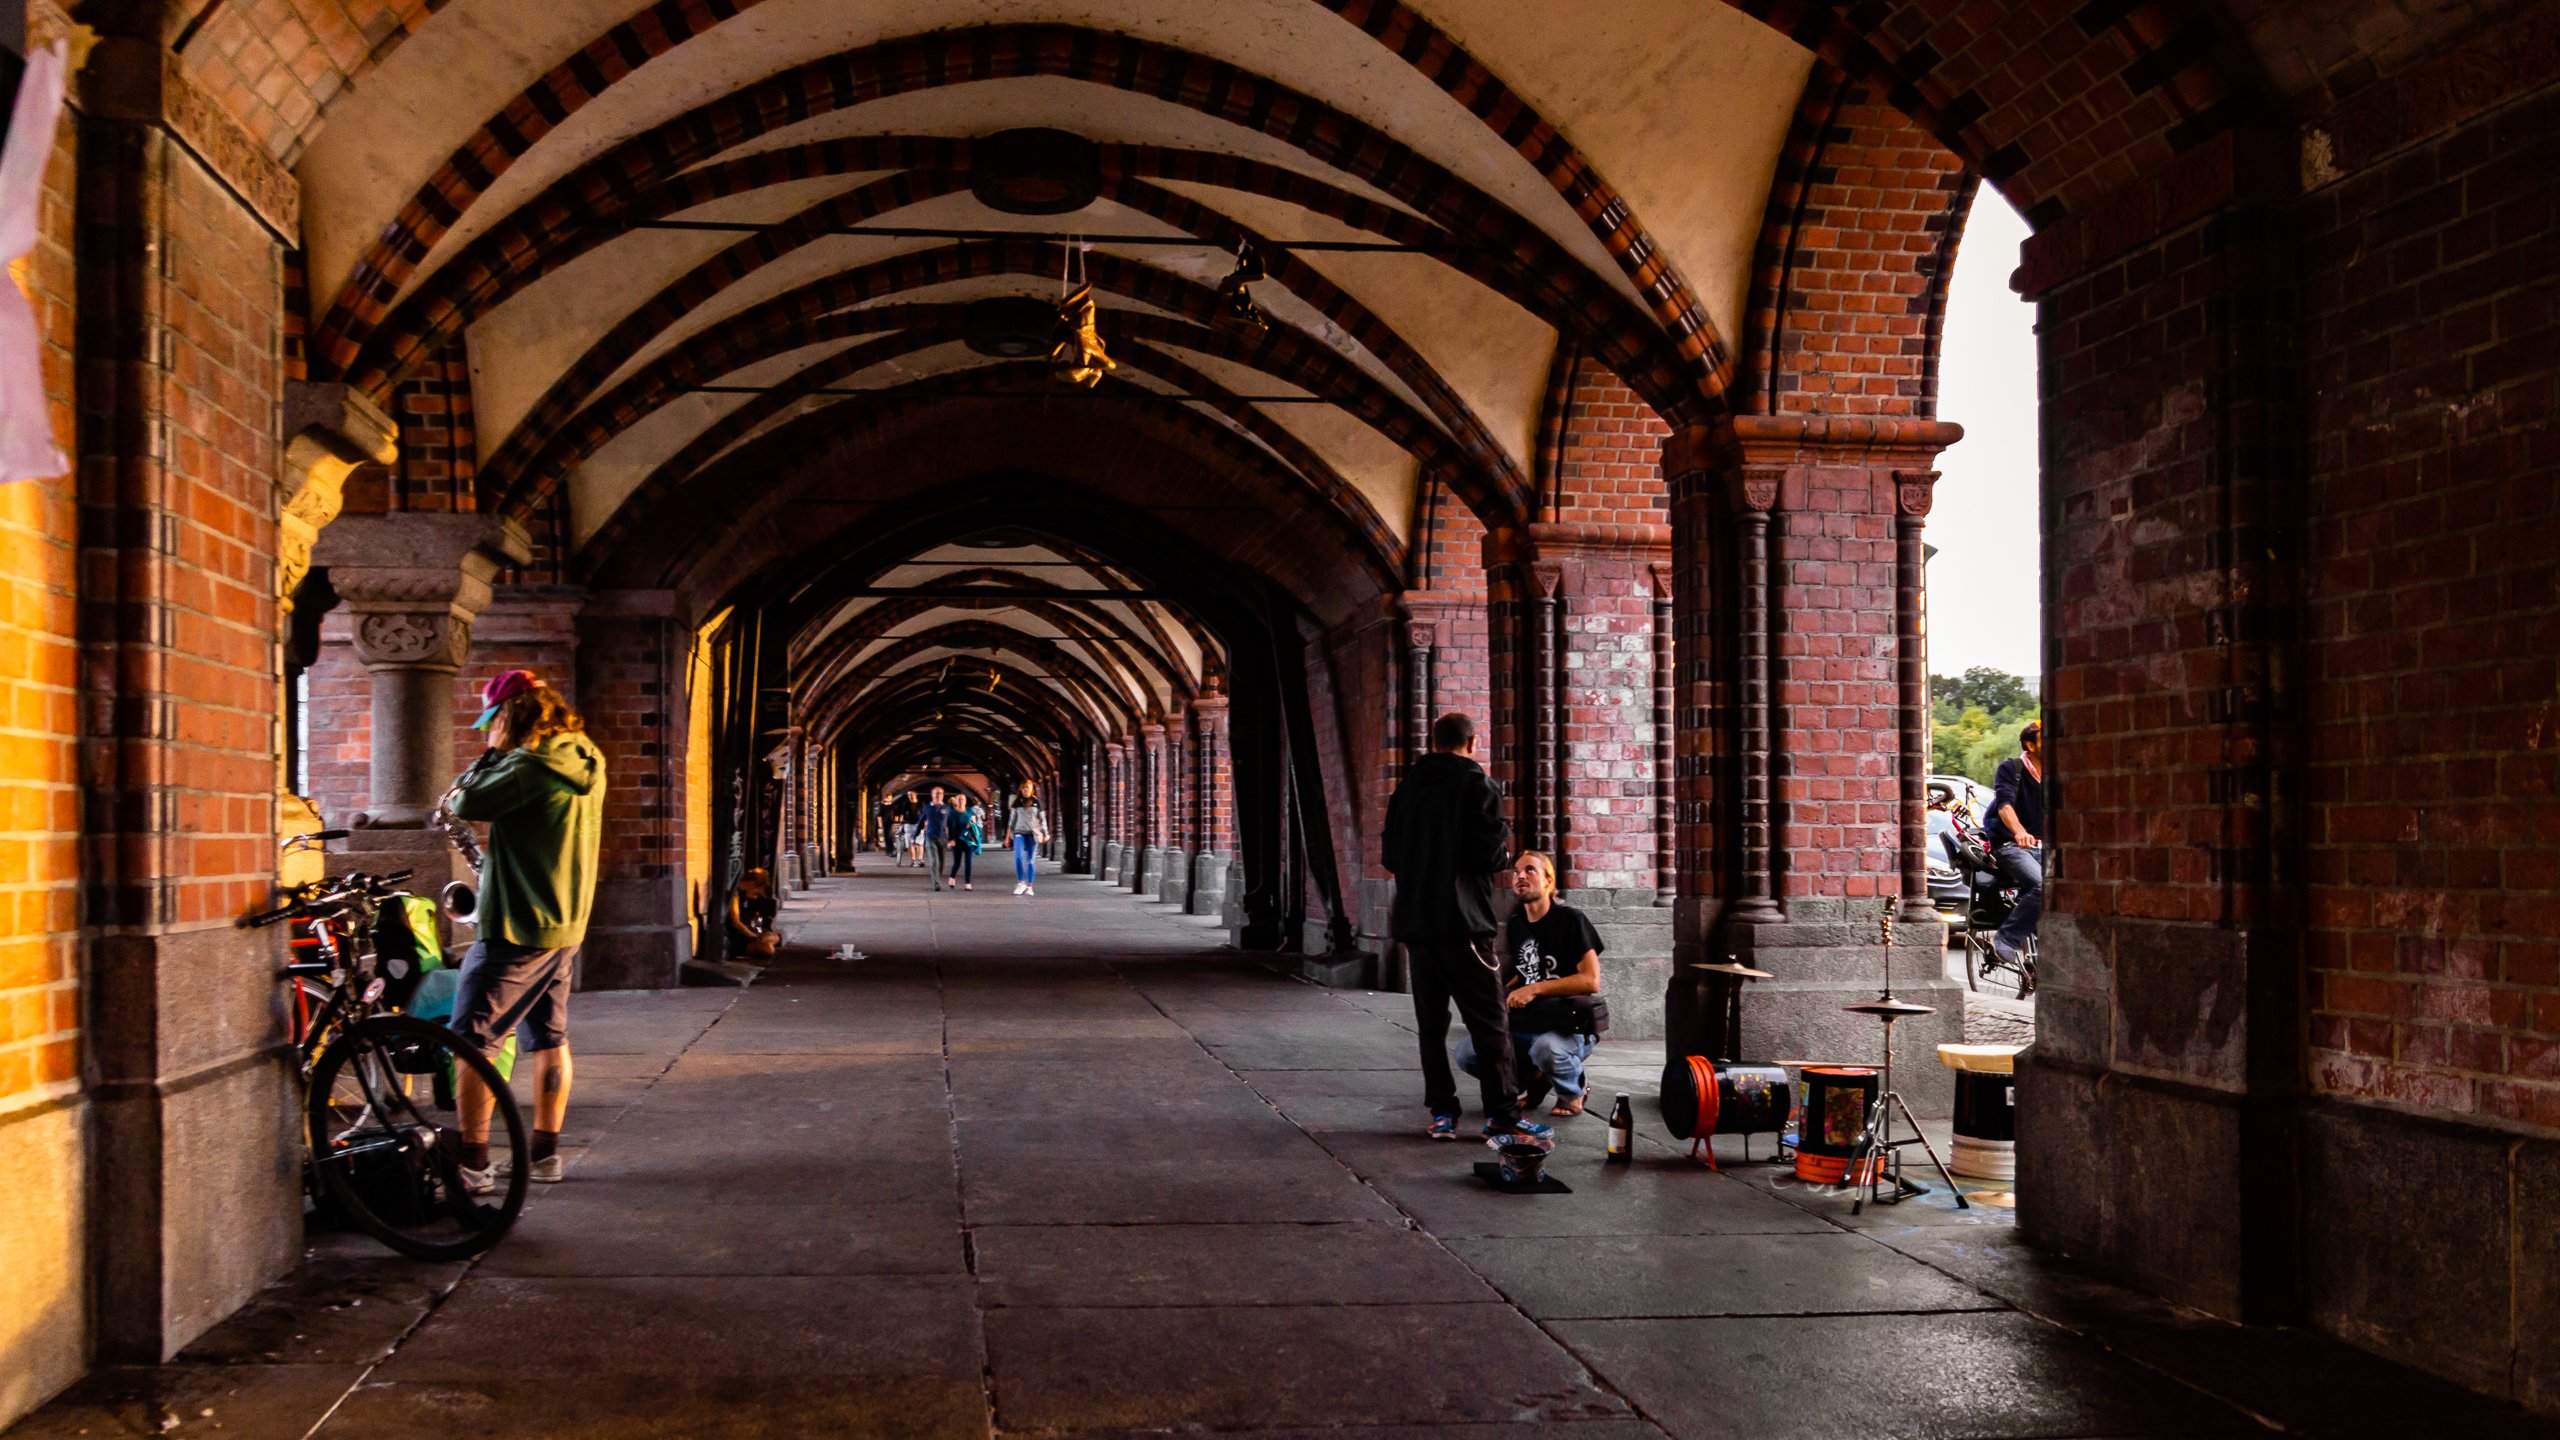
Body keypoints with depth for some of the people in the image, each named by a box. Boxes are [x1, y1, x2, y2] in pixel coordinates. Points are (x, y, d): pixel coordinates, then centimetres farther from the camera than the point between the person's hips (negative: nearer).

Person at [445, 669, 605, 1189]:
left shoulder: (532, 765, -19)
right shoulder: (584, 763, 10)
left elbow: (464, 802, -20)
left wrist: (490, 754, -6)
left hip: (517, 929, -9)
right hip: (565, 926, 9)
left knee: (472, 1041, -3)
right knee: (549, 1038, 15)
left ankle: (472, 1164, -4)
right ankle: (545, 1155, 21)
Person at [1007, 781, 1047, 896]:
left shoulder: (1036, 802, 6)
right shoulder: (1017, 803, 8)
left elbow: (1042, 819, 9)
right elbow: (1012, 819, 13)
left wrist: (1045, 834, 4)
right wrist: (1009, 833, 9)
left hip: (1032, 834, 0)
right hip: (1019, 833, 0)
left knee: (1030, 860, 3)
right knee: (1018, 857, -19)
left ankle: (1029, 886, 9)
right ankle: (1020, 882, -11)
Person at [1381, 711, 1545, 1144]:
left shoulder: (1406, 789, 11)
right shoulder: (1476, 786, -7)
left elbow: (1391, 858, 13)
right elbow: (1490, 854, -15)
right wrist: (1505, 848, 6)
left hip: (1414, 921, 6)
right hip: (1461, 921, -6)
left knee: (1431, 1021, 11)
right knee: (1489, 1022, -1)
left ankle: (1441, 1112, 10)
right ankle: (1502, 1115, -3)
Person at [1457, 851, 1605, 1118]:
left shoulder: (1570, 920, -9)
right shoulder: (1516, 925, 10)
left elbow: (1591, 981, -18)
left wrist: (1535, 989, -23)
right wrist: (1501, 996, 2)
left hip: (1571, 1027, -6)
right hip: (1527, 1024, 6)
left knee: (1546, 1048, -41)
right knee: (1466, 1052, -17)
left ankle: (1574, 1091, -5)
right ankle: (1534, 1078, 7)